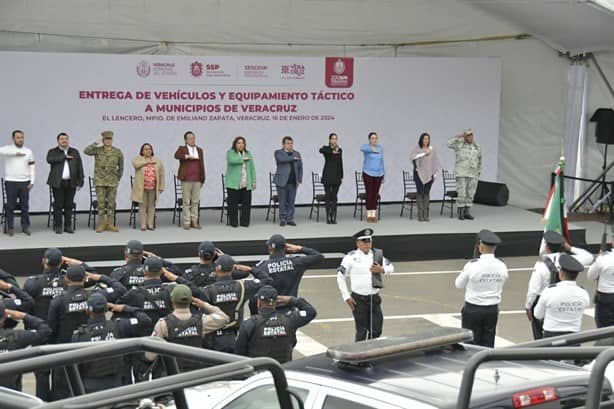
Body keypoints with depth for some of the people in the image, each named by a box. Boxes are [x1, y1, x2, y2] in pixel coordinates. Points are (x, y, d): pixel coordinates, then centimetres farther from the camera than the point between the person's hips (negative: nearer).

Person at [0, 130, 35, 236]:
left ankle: (25, 227, 13)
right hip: (11, 182, -2)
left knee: (25, 206, 5)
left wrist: (32, 181, 0)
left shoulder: (28, 152, 10)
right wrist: (15, 153, -23)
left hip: (25, 182, 2)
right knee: (10, 206, 2)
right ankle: (10, 228, 9)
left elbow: (31, 168, 10)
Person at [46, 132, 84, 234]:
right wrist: (64, 157, -14)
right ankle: (58, 226, 5)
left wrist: (80, 182, 2)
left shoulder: (75, 152, 13)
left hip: (71, 183, 2)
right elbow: (50, 159, -18)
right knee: (58, 205, -2)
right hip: (58, 183, -2)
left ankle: (68, 226, 11)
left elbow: (80, 167, 9)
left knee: (69, 205, 4)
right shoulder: (52, 152, 5)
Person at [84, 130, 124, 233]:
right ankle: (101, 224, 7)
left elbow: (121, 167, 13)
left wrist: (118, 178, 11)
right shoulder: (98, 150, 0)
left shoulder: (118, 152, 4)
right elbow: (86, 151, -17)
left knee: (111, 204, 4)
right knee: (101, 204, 0)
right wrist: (96, 144, -17)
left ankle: (110, 224, 11)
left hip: (112, 182, 1)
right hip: (100, 181, -1)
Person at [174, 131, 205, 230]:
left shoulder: (199, 150, 14)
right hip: (186, 179, -3)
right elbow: (176, 155, -18)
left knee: (195, 201, 5)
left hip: (197, 180, 3)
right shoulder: (182, 148, 4)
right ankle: (186, 222, 4)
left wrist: (202, 179, 10)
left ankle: (194, 221, 10)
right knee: (186, 202, 0)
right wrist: (187, 156, -29)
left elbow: (202, 165, 13)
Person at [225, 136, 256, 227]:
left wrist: (254, 181, 6)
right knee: (233, 204, -2)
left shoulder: (248, 153, 16)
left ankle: (244, 222, 8)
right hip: (234, 184, -4)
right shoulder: (230, 152, 3)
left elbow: (252, 168, 13)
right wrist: (243, 159, -10)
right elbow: (232, 160, -20)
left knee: (246, 203, 0)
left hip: (246, 184, 4)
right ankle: (233, 222, 6)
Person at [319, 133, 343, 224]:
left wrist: (341, 176, 9)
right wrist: (332, 151, -34)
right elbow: (321, 150, -27)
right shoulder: (326, 148, -2)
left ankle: (333, 217, 4)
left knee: (334, 196, 2)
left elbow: (340, 163, 12)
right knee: (328, 196, -1)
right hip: (327, 175, -3)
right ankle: (328, 217, 3)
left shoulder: (339, 150, 10)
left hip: (336, 175, 3)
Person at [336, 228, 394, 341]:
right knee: (361, 331, 0)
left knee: (376, 330, 6)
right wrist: (346, 297, -5)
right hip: (359, 299, -4)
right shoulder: (351, 257, -6)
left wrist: (382, 269, -8)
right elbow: (340, 277, -3)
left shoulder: (377, 254, 5)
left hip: (374, 298, 4)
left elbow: (391, 267, 16)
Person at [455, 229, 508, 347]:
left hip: (473, 310, -4)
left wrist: (463, 273, 15)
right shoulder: (501, 266, -5)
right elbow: (500, 285, 10)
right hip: (493, 310, 4)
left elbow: (459, 284, -2)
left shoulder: (472, 266, -17)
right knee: (488, 344, 12)